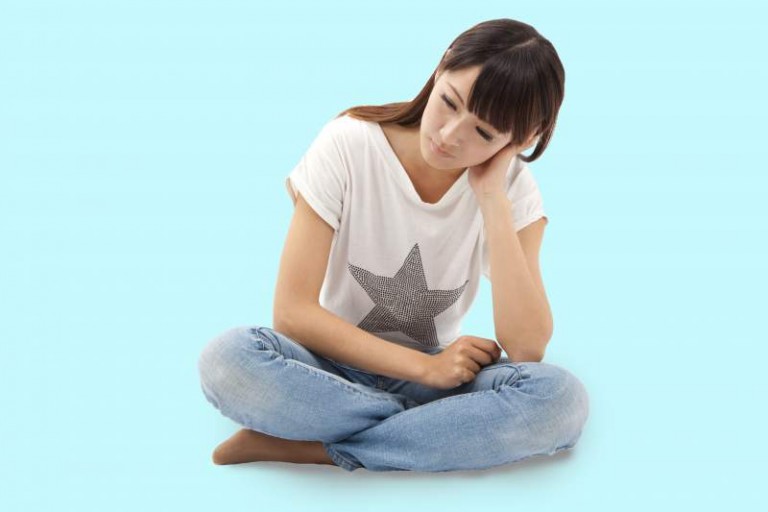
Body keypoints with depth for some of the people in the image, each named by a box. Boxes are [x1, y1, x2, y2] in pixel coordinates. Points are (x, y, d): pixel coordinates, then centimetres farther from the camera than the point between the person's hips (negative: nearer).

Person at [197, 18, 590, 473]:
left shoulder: (513, 188, -10)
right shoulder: (348, 145, -16)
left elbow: (527, 349, -22)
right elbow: (292, 312, -18)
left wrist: (492, 197, -25)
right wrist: (426, 366, -20)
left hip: (436, 373, 2)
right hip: (335, 364, -2)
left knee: (562, 398, -29)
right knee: (229, 358, -34)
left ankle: (313, 447, -21)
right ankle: (434, 427, -17)